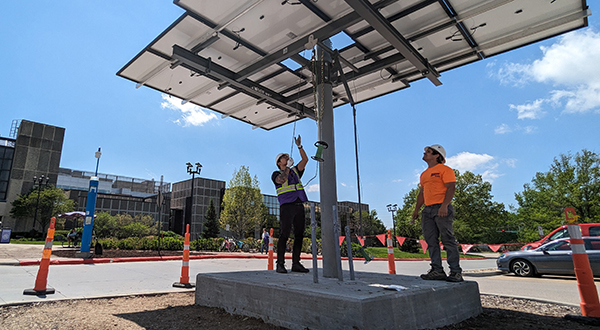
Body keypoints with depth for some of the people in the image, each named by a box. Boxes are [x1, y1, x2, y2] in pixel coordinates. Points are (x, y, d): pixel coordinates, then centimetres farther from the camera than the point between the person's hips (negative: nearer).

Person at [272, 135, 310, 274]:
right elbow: (281, 180, -16)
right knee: (284, 235, -8)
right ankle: (280, 264, -3)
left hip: (299, 206, 5)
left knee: (299, 235, 2)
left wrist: (299, 146, 6)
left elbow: (305, 159, 14)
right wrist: (288, 166, -7)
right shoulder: (276, 174, 7)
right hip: (287, 206, -5)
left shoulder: (295, 171, 23)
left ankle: (296, 263, 8)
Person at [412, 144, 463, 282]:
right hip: (428, 210, 8)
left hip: (441, 209, -8)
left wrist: (444, 206, -23)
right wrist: (416, 209, 18)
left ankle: (456, 272, -2)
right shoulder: (424, 174, 23)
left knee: (448, 240, -7)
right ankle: (437, 270, 9)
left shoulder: (444, 169, -1)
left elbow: (451, 188, -12)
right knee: (431, 241, 4)